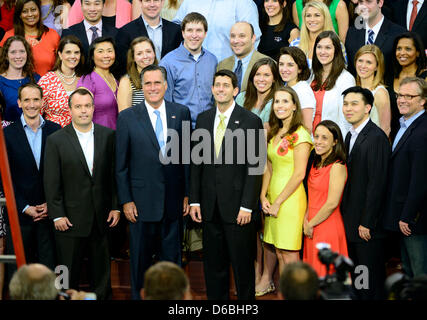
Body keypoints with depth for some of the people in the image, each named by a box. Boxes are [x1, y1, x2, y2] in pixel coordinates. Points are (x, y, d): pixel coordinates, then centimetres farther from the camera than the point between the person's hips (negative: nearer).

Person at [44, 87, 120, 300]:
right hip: (70, 219, -2)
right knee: (69, 274, 6)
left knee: (101, 272, 11)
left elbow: (115, 174, 6)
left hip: (101, 218, 2)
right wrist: (57, 216, -8)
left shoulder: (108, 136, 4)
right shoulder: (56, 140, -3)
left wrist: (115, 207, 1)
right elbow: (51, 183, -4)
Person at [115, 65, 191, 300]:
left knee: (171, 256, 10)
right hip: (142, 200, -1)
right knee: (141, 258, 8)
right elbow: (121, 164, -1)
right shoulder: (127, 117, -2)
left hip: (173, 201, 1)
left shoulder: (181, 113, 3)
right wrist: (126, 201, -5)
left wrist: (187, 194, 2)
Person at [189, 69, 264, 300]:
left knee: (242, 263, 3)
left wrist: (247, 206, -13)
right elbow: (196, 163, 11)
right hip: (210, 206, 4)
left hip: (237, 206, -4)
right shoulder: (203, 119, 9)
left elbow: (255, 167, -8)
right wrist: (194, 200, 5)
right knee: (213, 263, 10)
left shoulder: (251, 121, -5)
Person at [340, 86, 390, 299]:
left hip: (368, 224, -9)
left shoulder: (376, 138, -16)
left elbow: (377, 184, -19)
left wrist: (367, 223, -19)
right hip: (351, 222, 9)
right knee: (356, 277, 14)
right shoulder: (350, 136, 13)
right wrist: (345, 216, 11)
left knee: (372, 283, 0)